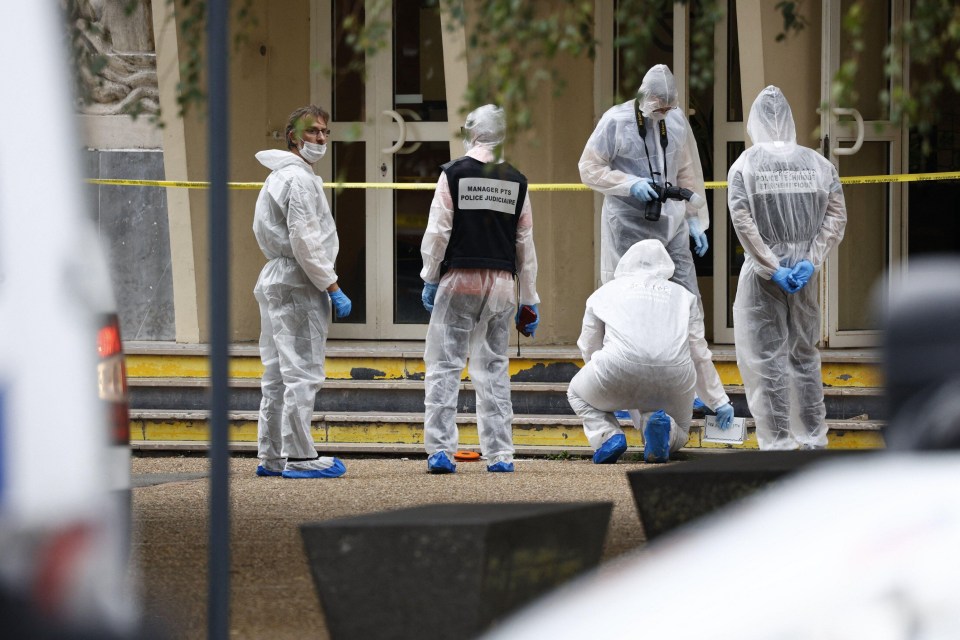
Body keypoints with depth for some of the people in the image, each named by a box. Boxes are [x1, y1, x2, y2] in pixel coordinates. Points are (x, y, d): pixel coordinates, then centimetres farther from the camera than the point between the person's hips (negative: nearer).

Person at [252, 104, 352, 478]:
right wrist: (332, 287, -15)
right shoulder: (299, 178, -12)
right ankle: (299, 457, -10)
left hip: (274, 279, 11)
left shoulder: (277, 177, 20)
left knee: (278, 374, 12)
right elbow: (304, 241, -19)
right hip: (298, 283, -11)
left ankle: (271, 456, 16)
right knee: (302, 373, -9)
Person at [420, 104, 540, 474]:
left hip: (459, 280, -3)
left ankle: (441, 450, -5)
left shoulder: (454, 174, -4)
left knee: (444, 366, 1)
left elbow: (437, 233, -7)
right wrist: (529, 301, 13)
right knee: (494, 368, 10)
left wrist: (430, 280, 3)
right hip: (501, 283, 3)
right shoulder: (516, 182, 6)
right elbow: (525, 243, 9)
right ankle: (499, 454, 9)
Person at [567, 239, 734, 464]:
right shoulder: (682, 294, 28)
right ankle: (664, 427, -9)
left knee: (578, 394, 32)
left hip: (619, 369, -1)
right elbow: (700, 356, 28)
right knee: (679, 433, 30)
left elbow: (589, 350, 32)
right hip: (675, 374, 1)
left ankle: (607, 436, 1)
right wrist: (719, 401, 39)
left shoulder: (606, 291, 26)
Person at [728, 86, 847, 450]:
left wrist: (772, 268, -11)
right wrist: (810, 262, -4)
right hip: (803, 275, 3)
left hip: (762, 278, -3)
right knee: (805, 356, 16)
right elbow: (836, 218, -4)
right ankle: (813, 439, 22)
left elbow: (743, 224, -14)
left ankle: (778, 442, 3)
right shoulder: (819, 164, -1)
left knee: (768, 359, 3)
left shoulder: (745, 165, -8)